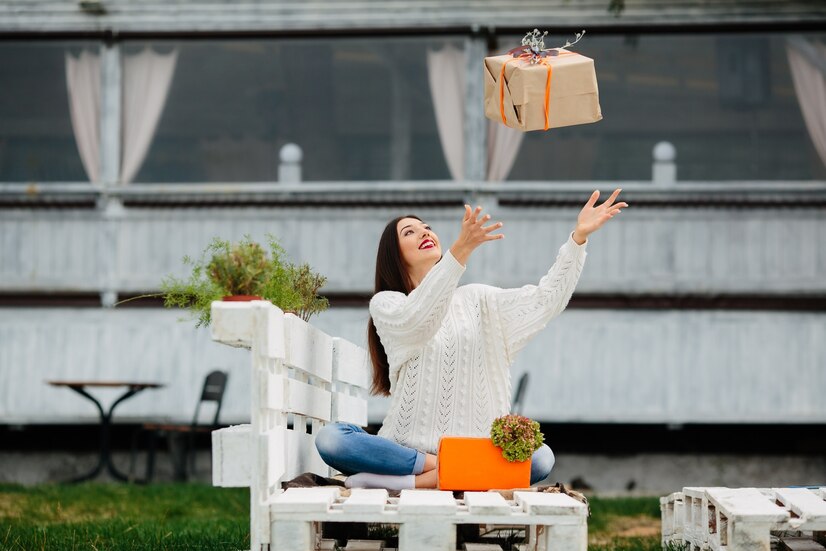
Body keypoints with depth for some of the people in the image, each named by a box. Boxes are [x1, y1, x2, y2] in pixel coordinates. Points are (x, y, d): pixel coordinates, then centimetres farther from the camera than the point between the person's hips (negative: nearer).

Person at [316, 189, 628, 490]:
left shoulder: (476, 300, 19)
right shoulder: (386, 304, 5)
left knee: (540, 458, -28)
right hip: (406, 448, -3)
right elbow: (415, 321, -19)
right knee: (329, 439, -31)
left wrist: (579, 237, -5)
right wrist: (460, 252, -33)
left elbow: (545, 300, 9)